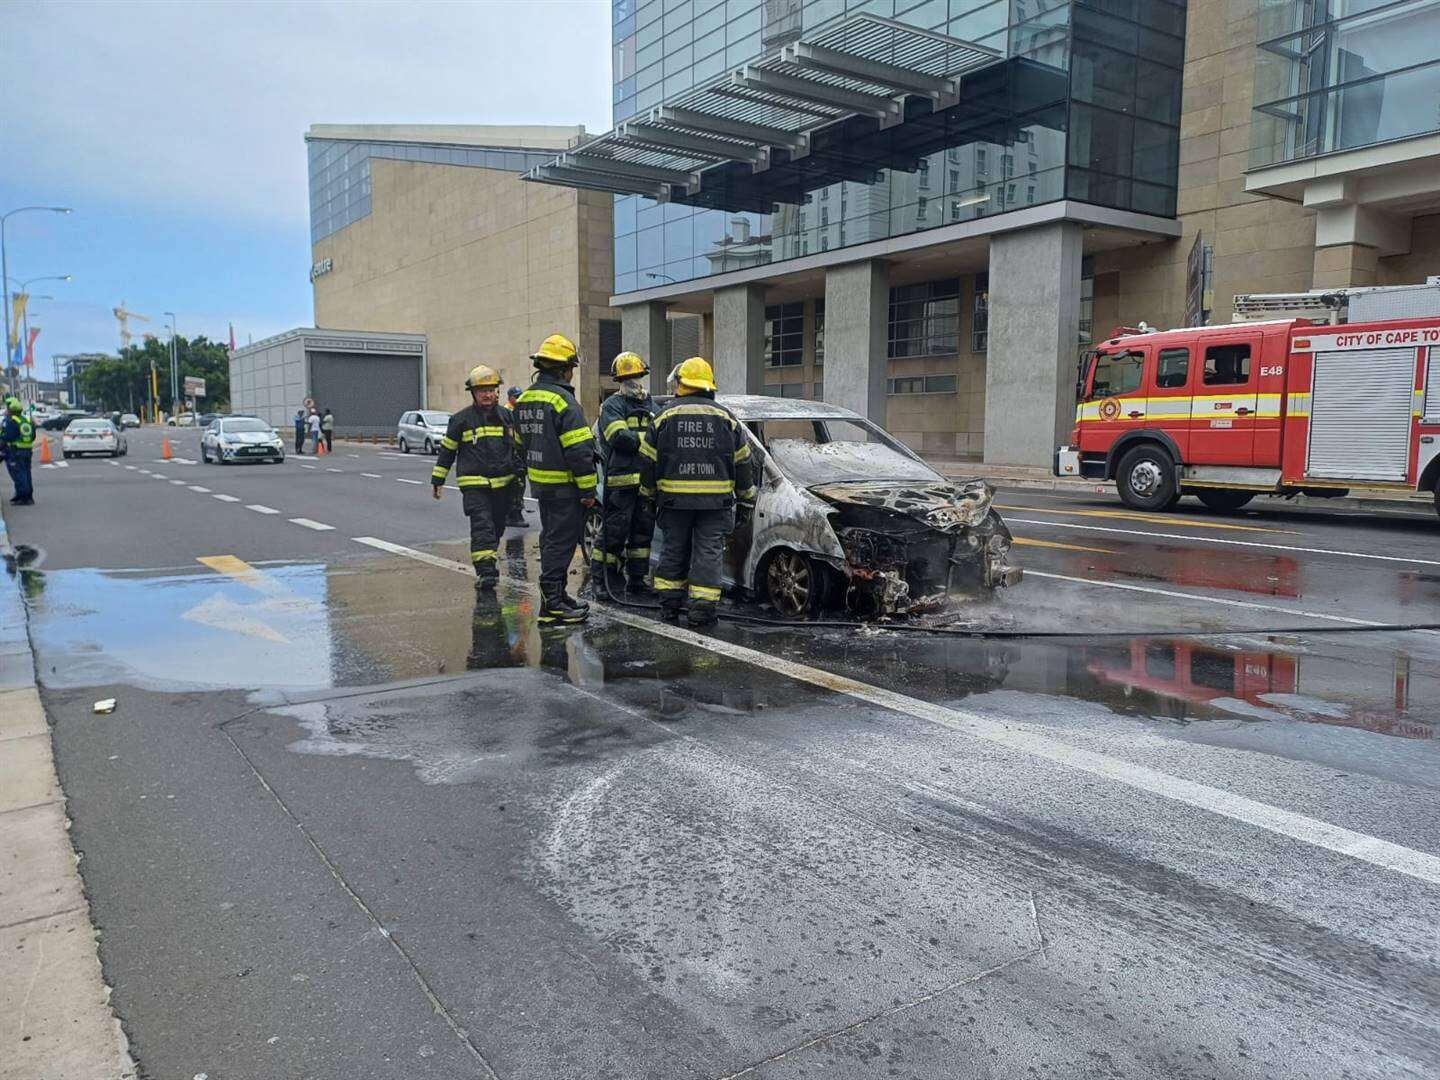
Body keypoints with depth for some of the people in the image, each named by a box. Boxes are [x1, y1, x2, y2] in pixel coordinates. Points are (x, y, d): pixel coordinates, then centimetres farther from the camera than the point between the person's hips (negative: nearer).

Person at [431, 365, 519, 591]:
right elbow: (447, 449, 6)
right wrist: (437, 479, 6)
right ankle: (485, 571, -15)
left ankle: (489, 561, 33)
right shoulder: (461, 419, 0)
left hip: (503, 484, 4)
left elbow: (518, 447, 20)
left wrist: (519, 475, 15)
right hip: (474, 485, -4)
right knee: (482, 526, -14)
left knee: (497, 527, 14)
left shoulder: (506, 417, 8)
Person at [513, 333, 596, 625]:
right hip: (564, 486, -9)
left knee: (550, 540, 18)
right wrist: (588, 490, -16)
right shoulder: (562, 400, -18)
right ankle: (551, 604, -2)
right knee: (561, 542, -4)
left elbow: (521, 444, 19)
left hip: (540, 483, 9)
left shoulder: (525, 399, 11)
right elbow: (579, 450, -20)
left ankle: (556, 595, 27)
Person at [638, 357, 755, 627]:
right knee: (708, 552, 2)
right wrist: (747, 495, 19)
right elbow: (742, 461, 9)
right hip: (715, 500, -1)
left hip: (674, 498, 1)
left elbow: (648, 459, 5)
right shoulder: (726, 417, 5)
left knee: (674, 549, 13)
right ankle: (702, 608, -1)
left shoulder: (665, 416, 3)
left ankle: (669, 605, 17)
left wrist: (648, 491, 18)